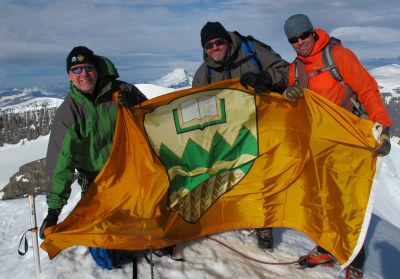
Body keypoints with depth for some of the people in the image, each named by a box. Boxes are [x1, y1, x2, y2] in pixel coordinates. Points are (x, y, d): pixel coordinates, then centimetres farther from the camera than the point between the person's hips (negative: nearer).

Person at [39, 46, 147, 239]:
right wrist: (54, 208, -20)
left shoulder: (119, 91, -13)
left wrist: (135, 104, -22)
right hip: (95, 181, -1)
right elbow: (62, 160, -17)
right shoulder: (68, 112, -14)